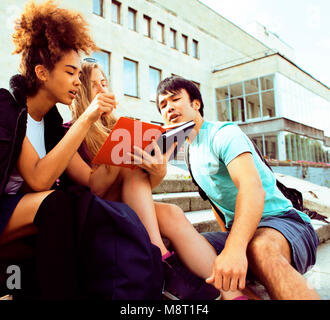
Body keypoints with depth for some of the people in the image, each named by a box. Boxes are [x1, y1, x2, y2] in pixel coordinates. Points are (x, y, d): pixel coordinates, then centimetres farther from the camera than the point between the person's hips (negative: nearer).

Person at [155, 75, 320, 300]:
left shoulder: (224, 132, -11)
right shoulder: (192, 149, 15)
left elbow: (253, 188, -29)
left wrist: (235, 248, -42)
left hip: (283, 222, -7)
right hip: (239, 231, 7)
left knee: (260, 248, -41)